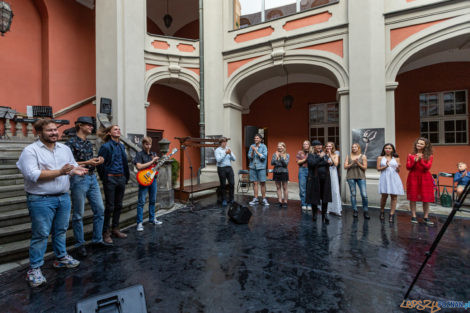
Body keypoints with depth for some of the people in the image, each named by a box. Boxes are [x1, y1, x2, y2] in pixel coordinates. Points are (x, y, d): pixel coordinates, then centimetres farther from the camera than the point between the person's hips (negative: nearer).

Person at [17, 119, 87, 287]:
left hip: (63, 197, 6)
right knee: (40, 234, 3)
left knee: (61, 230, 18)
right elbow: (33, 175, -18)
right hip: (41, 200, -5)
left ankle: (61, 257, 34)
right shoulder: (30, 150, -8)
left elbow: (73, 165, 14)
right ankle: (34, 268, 19)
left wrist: (76, 171, -8)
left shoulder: (65, 149, 10)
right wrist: (59, 172, -22)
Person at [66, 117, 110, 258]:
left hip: (92, 178, 7)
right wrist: (88, 163, -19)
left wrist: (97, 160, 2)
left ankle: (97, 239, 22)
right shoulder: (71, 142, -8)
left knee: (99, 209, 9)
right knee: (78, 214, 4)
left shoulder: (89, 143, 14)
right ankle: (80, 244, 19)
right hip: (79, 179, -7)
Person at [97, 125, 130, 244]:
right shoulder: (106, 146, -8)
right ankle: (105, 232, 15)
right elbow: (100, 164, -9)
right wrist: (104, 178, -6)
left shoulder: (122, 146, 11)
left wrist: (126, 177, 12)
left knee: (118, 205, 13)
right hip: (110, 179, -6)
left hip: (121, 179, 6)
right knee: (109, 206, 1)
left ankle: (115, 229, 26)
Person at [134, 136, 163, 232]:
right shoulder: (139, 154, -6)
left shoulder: (153, 154, 11)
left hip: (153, 179, 6)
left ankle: (152, 219, 28)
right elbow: (139, 167, -19)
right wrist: (152, 161, -19)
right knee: (141, 202, -3)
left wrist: (157, 161, -5)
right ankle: (139, 223, 4)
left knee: (153, 200, 14)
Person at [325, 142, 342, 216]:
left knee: (335, 191, -3)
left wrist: (330, 155, -8)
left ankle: (336, 209, 3)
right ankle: (326, 209, 12)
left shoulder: (336, 155, 8)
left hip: (333, 174, 0)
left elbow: (336, 164, -9)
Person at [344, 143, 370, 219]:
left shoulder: (363, 156, 8)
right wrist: (352, 163, -11)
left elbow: (365, 167, 3)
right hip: (351, 177, 1)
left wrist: (358, 163, -11)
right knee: (353, 194, 3)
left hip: (361, 177, -1)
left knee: (364, 195, -7)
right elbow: (345, 167, 4)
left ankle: (366, 211, 7)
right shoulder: (348, 156, 11)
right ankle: (355, 211, 13)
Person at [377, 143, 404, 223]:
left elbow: (398, 171, 11)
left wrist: (398, 167, -10)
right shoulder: (380, 158, 10)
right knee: (384, 196, -3)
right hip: (385, 178, -2)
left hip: (394, 178, 2)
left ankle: (392, 215, 4)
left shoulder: (396, 159, 13)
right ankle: (382, 212, 17)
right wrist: (385, 166, -13)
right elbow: (378, 169, 2)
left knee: (394, 197, -1)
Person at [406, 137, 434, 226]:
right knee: (413, 197, 1)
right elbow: (408, 167, 0)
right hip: (413, 177, 0)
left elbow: (427, 167, -7)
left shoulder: (429, 156, 5)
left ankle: (426, 217, 13)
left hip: (425, 178, 0)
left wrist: (421, 160, -17)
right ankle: (413, 216, 10)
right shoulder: (411, 155, 6)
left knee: (426, 198, 2)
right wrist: (414, 160, -13)